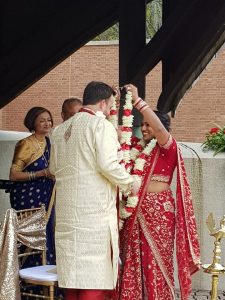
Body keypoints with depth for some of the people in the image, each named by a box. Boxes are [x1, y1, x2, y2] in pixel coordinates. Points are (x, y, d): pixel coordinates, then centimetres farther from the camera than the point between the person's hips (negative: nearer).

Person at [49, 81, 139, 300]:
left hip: (67, 208, 7)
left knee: (72, 267, 12)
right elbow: (108, 165, -18)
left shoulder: (60, 130, 13)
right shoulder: (101, 125, -8)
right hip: (94, 207, -7)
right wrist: (129, 184, -3)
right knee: (95, 269, -4)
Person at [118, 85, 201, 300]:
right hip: (135, 211, 6)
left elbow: (159, 127, -23)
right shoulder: (138, 146, 12)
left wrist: (137, 101, -23)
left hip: (159, 211, -6)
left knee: (156, 261, -1)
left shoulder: (168, 147, -6)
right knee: (133, 260, 7)